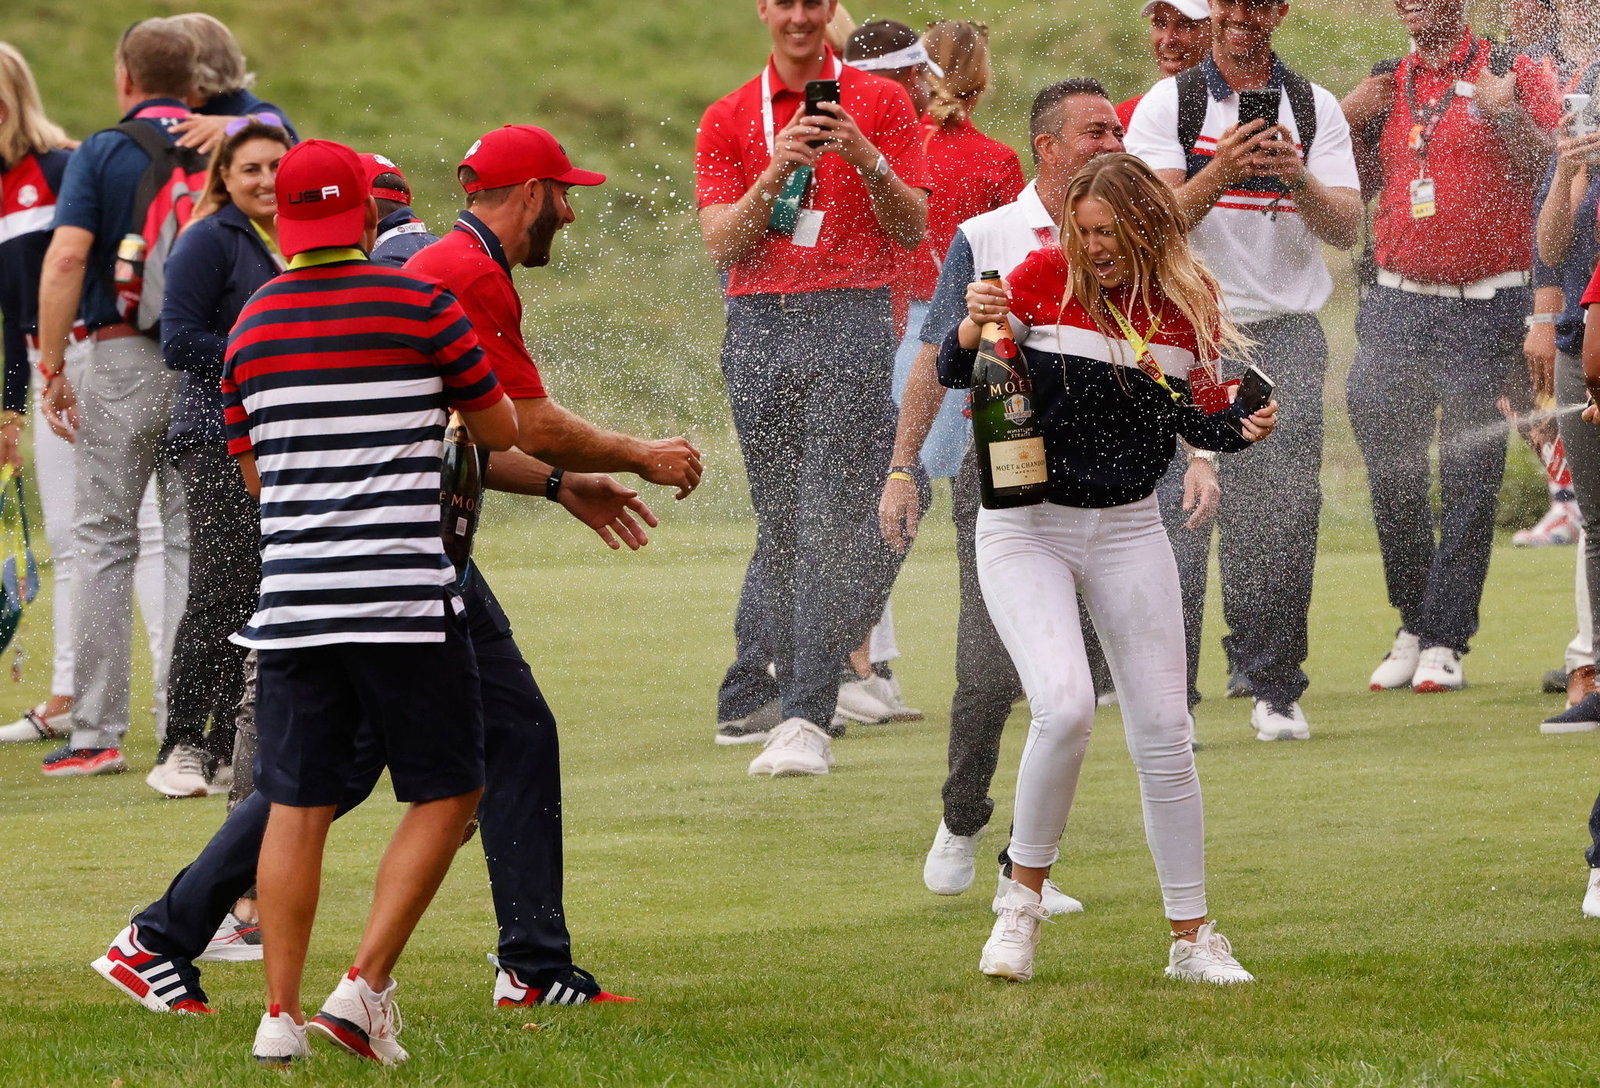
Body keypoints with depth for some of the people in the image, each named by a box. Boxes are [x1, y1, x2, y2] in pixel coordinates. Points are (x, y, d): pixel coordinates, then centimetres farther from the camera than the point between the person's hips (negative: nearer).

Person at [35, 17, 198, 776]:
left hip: (120, 355, -2)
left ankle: (97, 732, 1)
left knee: (103, 540, 4)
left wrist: (53, 369, -11)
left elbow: (66, 258, -14)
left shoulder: (101, 153, -4)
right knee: (192, 543, 7)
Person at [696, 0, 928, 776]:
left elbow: (913, 229, 3)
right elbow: (722, 243, 3)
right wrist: (776, 172, -12)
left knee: (831, 523, -13)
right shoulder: (727, 119, 12)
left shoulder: (880, 102, 7)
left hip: (852, 317, -3)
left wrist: (865, 158, -13)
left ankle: (806, 719, -20)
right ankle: (789, 687, 14)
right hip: (759, 325, 3)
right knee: (779, 524, 4)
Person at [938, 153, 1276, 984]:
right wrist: (971, 331, -25)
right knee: (1064, 709, -22)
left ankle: (1191, 938, 15)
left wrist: (1241, 427, -11)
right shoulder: (1043, 277, -8)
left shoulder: (1185, 305, -1)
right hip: (1026, 530, -3)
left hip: (1128, 531, 3)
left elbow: (1193, 419, 10)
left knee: (1163, 735, 4)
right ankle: (1023, 898, 0)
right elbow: (951, 375, -3)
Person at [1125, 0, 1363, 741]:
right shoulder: (1170, 104, 5)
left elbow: (1346, 229, 3)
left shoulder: (1315, 108, 10)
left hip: (1287, 332, 1)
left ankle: (1274, 688, -1)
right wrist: (1219, 173, -21)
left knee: (1286, 513, -9)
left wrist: (1299, 180, -17)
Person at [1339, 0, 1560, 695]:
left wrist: (1508, 117, -29)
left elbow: (1547, 165, -11)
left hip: (1484, 306, -4)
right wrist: (1348, 117, 3)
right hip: (1395, 302, 4)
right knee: (1389, 470, 3)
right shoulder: (1387, 85, 14)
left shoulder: (1511, 75, 1)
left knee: (1470, 476, -4)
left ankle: (1445, 641, 1)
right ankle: (1413, 625, 17)